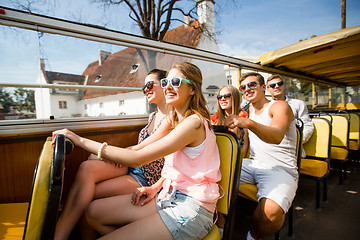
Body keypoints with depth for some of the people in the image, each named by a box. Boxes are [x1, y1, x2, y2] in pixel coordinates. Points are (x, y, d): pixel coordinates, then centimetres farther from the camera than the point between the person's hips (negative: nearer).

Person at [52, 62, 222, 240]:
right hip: (169, 196, 8)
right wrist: (156, 187, 2)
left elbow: (136, 158, -24)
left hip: (191, 210, -8)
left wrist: (80, 140, -19)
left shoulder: (194, 122, -20)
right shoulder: (176, 119, 11)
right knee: (94, 211, 2)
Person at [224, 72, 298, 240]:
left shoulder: (280, 106, -4)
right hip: (252, 164, 6)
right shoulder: (250, 110, 18)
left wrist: (248, 123, -44)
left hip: (281, 169, -6)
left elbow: (277, 136, -27)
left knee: (271, 210, -34)